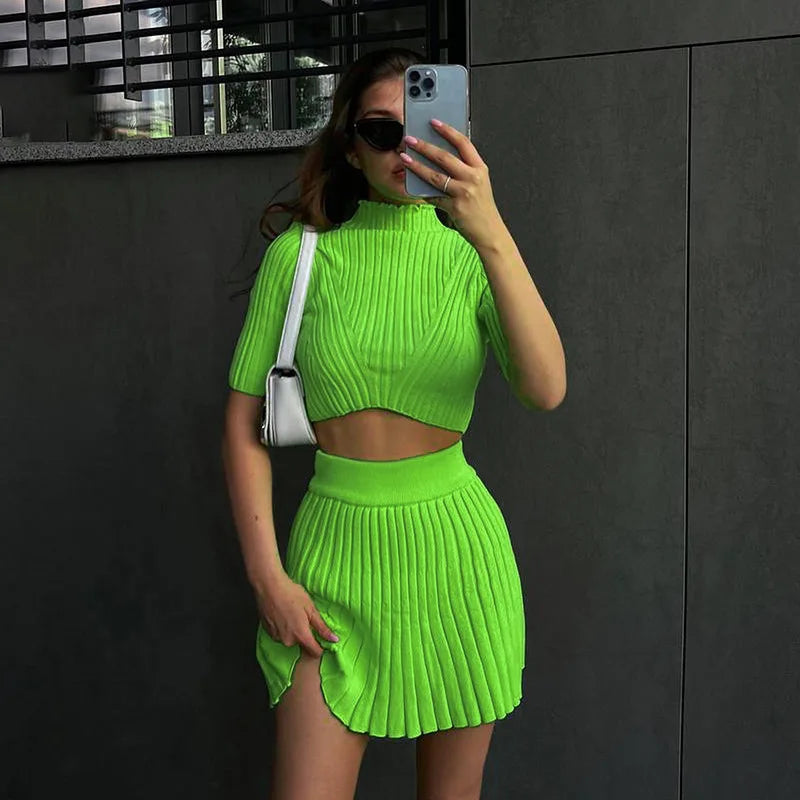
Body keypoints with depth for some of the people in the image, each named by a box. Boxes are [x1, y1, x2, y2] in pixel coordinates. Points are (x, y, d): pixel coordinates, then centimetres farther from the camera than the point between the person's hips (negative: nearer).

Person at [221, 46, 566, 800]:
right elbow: (244, 420, 0)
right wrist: (266, 574, -6)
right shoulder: (301, 253, -2)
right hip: (334, 546, 0)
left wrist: (493, 235, -31)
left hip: (455, 546, 1)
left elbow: (546, 390, -19)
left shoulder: (473, 255, -1)